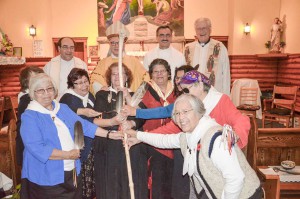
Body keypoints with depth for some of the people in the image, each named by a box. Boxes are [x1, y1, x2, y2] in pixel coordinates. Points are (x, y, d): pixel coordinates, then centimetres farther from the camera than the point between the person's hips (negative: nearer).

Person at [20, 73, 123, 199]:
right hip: (47, 178, -6)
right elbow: (37, 148, -21)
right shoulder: (29, 116, -12)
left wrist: (109, 134, 0)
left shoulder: (63, 108, 9)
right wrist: (68, 155, -19)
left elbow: (83, 125, 7)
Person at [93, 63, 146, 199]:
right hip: (108, 147, -1)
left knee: (131, 184, 2)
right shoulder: (102, 95, 7)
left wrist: (132, 123, -21)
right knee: (109, 185, 2)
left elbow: (142, 117, -1)